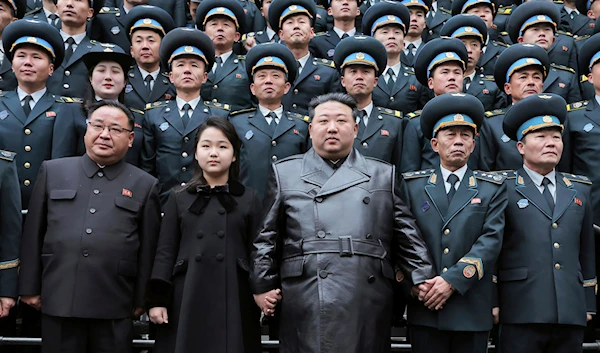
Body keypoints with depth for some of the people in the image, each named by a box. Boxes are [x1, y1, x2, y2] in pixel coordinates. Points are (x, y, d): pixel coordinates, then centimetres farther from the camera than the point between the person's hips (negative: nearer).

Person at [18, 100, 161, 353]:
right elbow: (34, 234, 9)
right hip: (58, 302, 1)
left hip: (115, 309, -1)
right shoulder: (52, 171, 9)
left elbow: (148, 249, 5)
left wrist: (141, 300, 5)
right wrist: (30, 288, 7)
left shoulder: (145, 185, 6)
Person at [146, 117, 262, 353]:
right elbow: (165, 251, 4)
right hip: (186, 299, 1)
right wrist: (157, 299, -3)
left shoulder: (249, 199, 7)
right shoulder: (178, 197, 8)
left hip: (234, 299, 0)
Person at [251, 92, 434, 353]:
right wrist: (263, 285, 6)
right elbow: (267, 237, 11)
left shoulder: (384, 175, 14)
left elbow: (407, 237, 11)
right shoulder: (285, 172, 12)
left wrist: (423, 280, 2)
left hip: (367, 307, 1)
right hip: (306, 306, -1)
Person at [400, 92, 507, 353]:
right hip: (425, 306, 0)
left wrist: (453, 280, -15)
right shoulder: (412, 184, 10)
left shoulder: (493, 188, 7)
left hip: (472, 310, 0)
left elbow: (491, 240, -5)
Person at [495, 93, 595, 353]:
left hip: (571, 313, 4)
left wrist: (589, 304, 15)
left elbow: (587, 251, 17)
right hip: (522, 314, -4)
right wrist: (491, 303, -4)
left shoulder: (580, 190, 16)